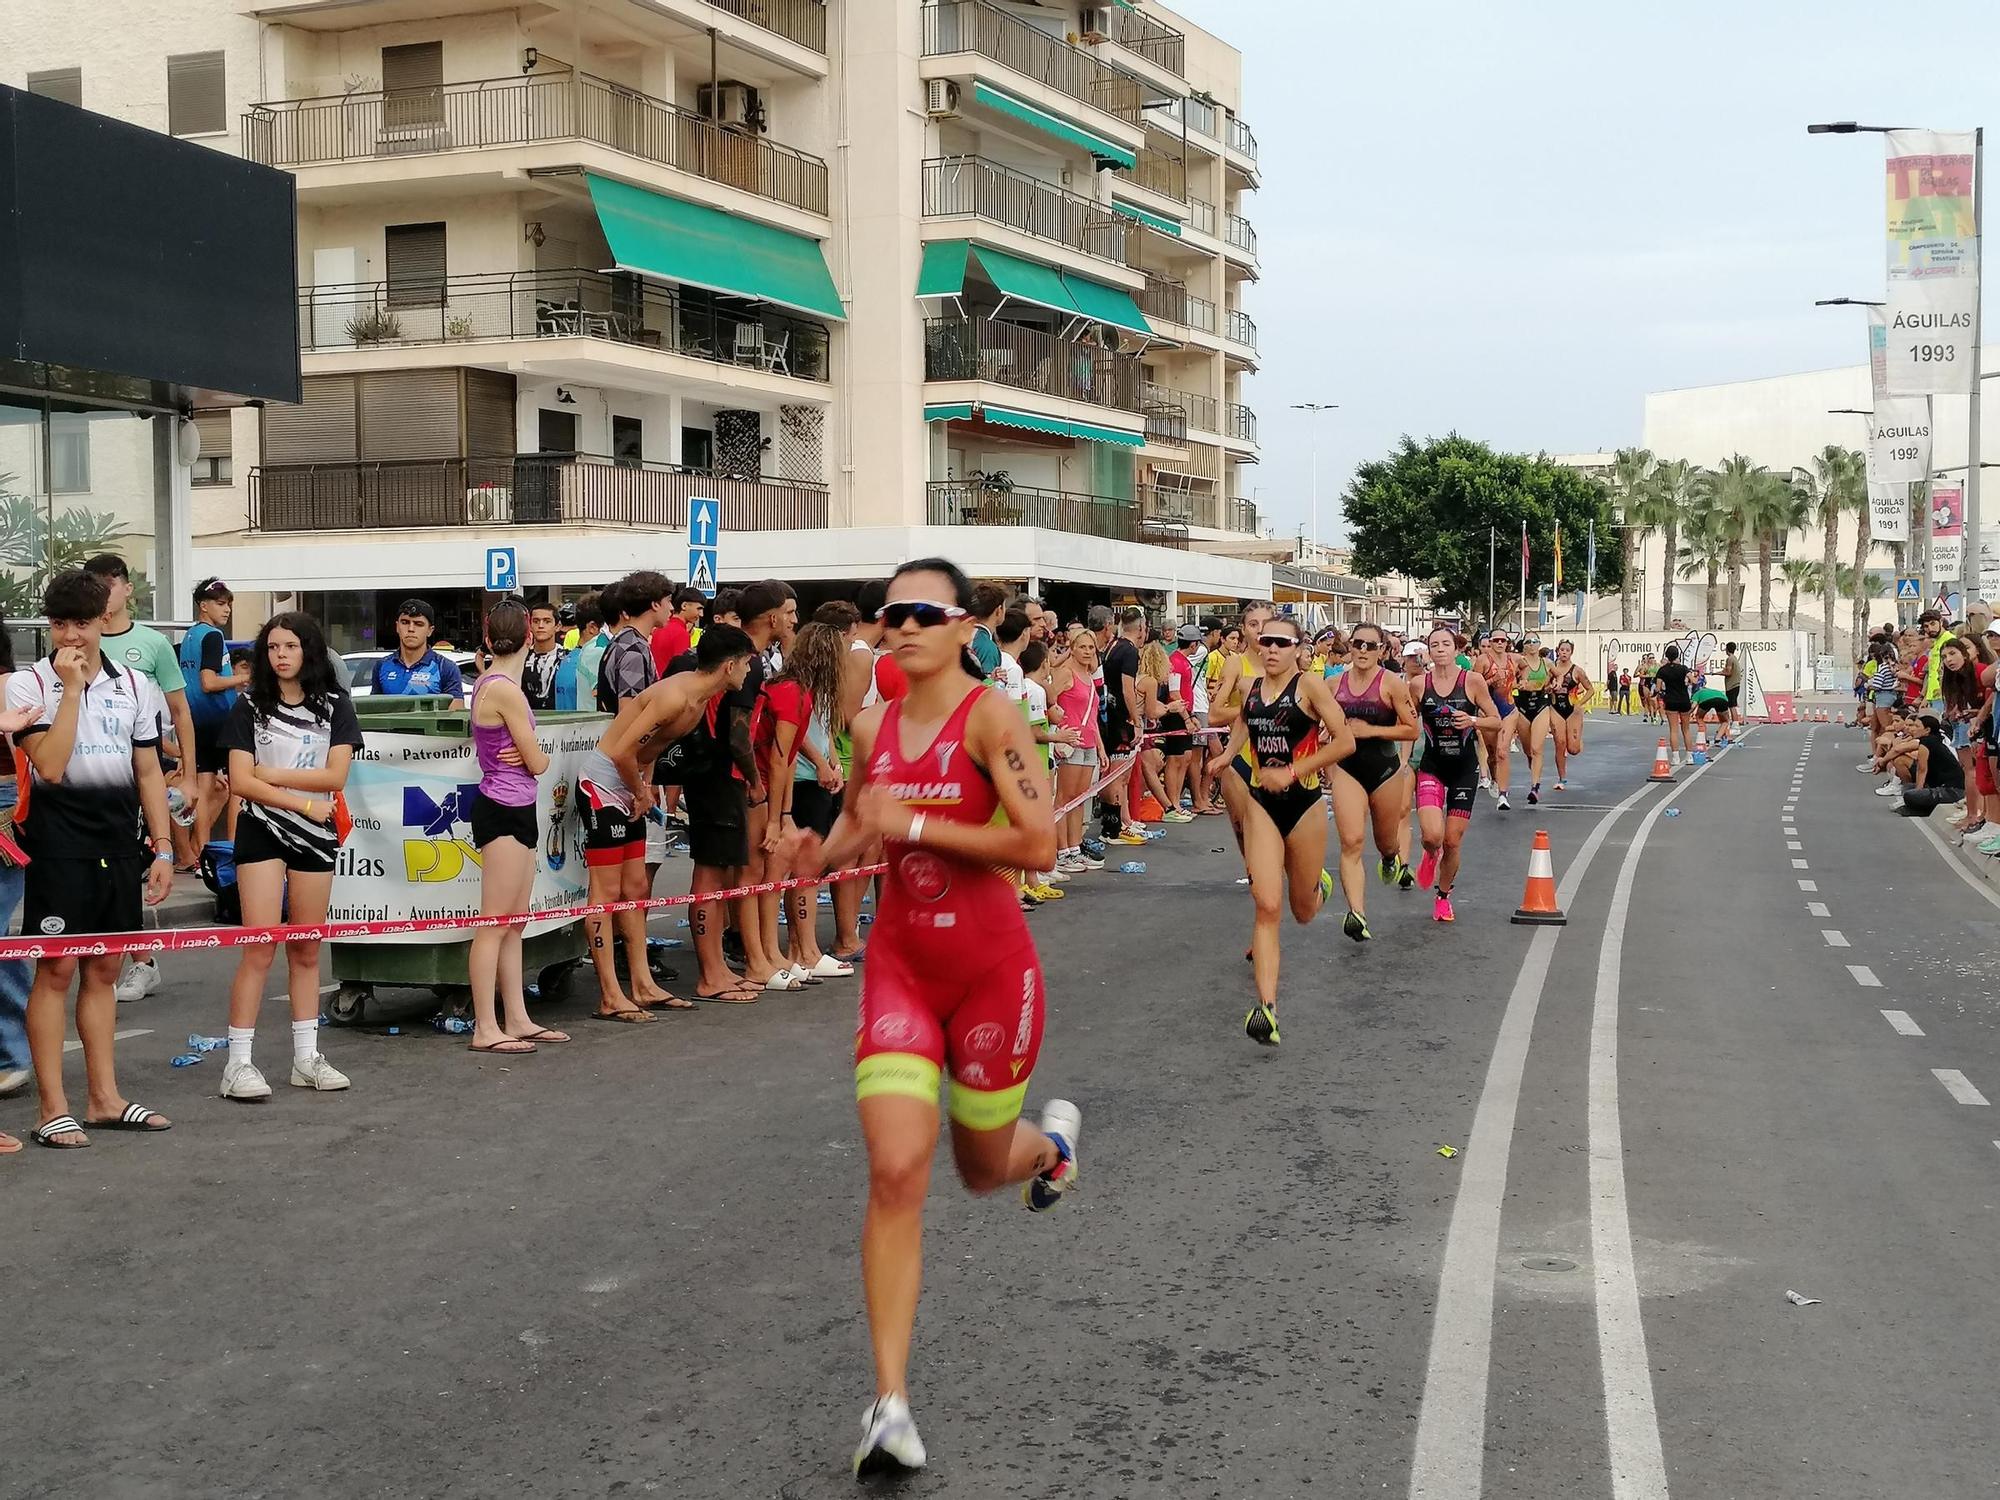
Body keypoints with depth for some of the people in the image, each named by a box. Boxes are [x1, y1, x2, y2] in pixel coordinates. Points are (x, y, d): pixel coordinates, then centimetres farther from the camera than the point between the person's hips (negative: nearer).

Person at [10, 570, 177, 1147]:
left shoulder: (135, 686, 9)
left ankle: (105, 1098, 18)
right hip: (59, 844, -4)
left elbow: (149, 773, 12)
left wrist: (162, 849, 8)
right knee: (56, 969, -4)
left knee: (103, 970, 11)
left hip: (118, 845, 4)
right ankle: (53, 1110, 0)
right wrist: (72, 688, -16)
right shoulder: (28, 684, -4)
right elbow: (51, 766, -17)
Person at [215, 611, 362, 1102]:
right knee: (260, 946, -9)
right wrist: (304, 802, -14)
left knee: (306, 950, 9)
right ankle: (239, 1062, -7)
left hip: (316, 836, 2)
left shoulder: (335, 706, 3)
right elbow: (240, 781, -9)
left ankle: (306, 1058, 16)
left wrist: (272, 774, -11)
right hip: (261, 831, -2)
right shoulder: (249, 706, 0)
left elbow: (336, 775, -7)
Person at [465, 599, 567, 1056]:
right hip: (505, 811, -10)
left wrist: (525, 755, -7)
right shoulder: (507, 690, -17)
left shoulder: (489, 683, 13)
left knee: (514, 923, 12)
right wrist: (539, 756, 10)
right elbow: (537, 762, -13)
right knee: (495, 923, -6)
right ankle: (485, 1028, -3)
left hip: (514, 809, 10)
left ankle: (518, 1019, 18)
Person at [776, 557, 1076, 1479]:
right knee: (894, 1172, -10)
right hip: (899, 964, 3)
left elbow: (1039, 846, -21)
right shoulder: (873, 727, 3)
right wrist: (824, 852, -3)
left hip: (990, 968, -3)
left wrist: (915, 825, -22)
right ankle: (890, 1403, -7)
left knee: (984, 1168, 14)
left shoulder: (990, 718, -13)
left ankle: (1052, 1139, 53)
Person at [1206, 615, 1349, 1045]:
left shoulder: (1310, 685, -10)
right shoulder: (1251, 688, 4)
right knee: (1266, 907, -14)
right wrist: (1228, 754, 8)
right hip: (1261, 804, 2)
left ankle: (1319, 884, 54)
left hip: (1303, 803, -2)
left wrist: (1291, 772, -17)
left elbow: (1345, 741, -15)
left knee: (1303, 912, 15)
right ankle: (1266, 1008, -18)